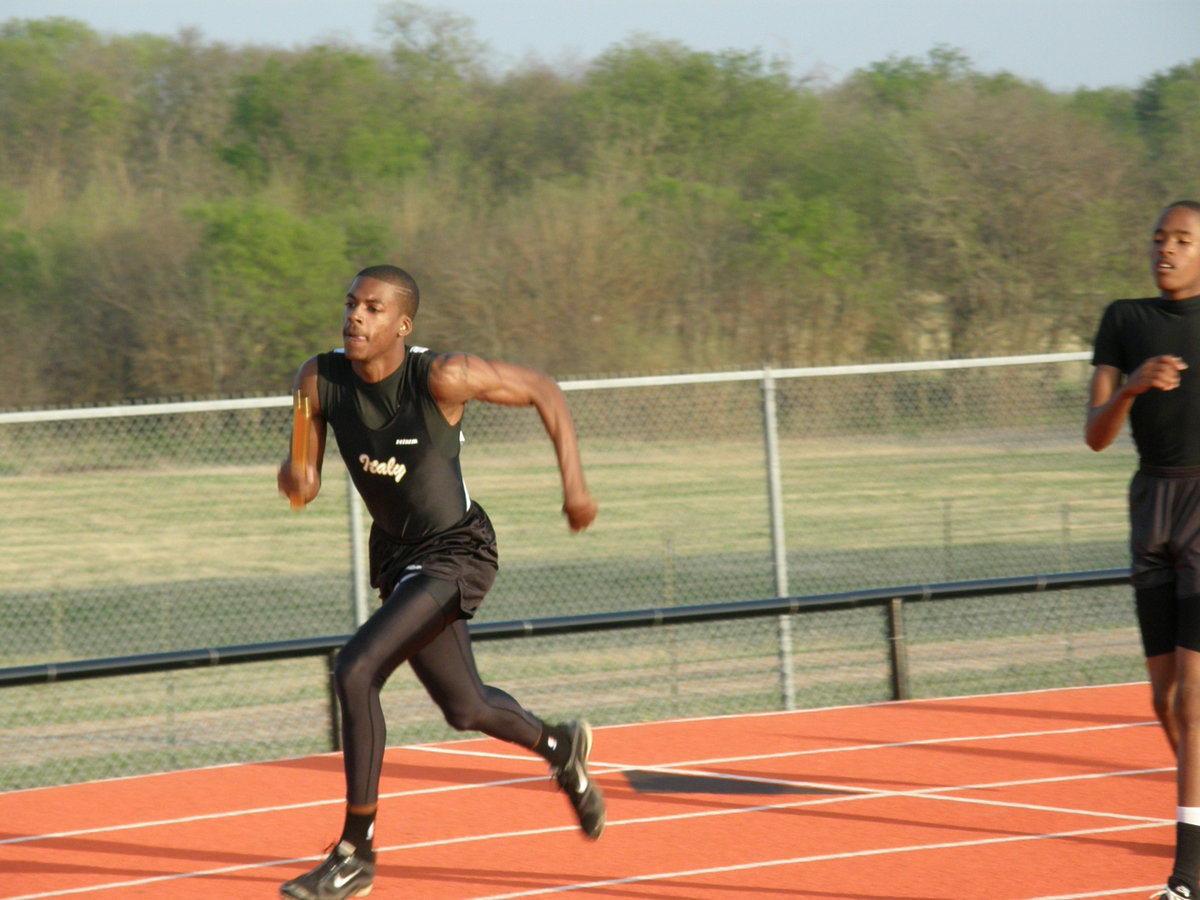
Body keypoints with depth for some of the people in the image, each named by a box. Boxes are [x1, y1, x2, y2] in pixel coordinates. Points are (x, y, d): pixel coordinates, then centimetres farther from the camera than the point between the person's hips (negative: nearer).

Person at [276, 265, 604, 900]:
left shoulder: (441, 378, -24)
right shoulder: (319, 381, -11)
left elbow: (543, 392, -11)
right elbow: (304, 479, -1)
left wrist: (574, 482, -14)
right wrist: (297, 481, -25)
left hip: (455, 554, -6)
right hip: (397, 556, 6)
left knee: (355, 672, -23)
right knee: (464, 709, 20)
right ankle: (558, 747, 54)